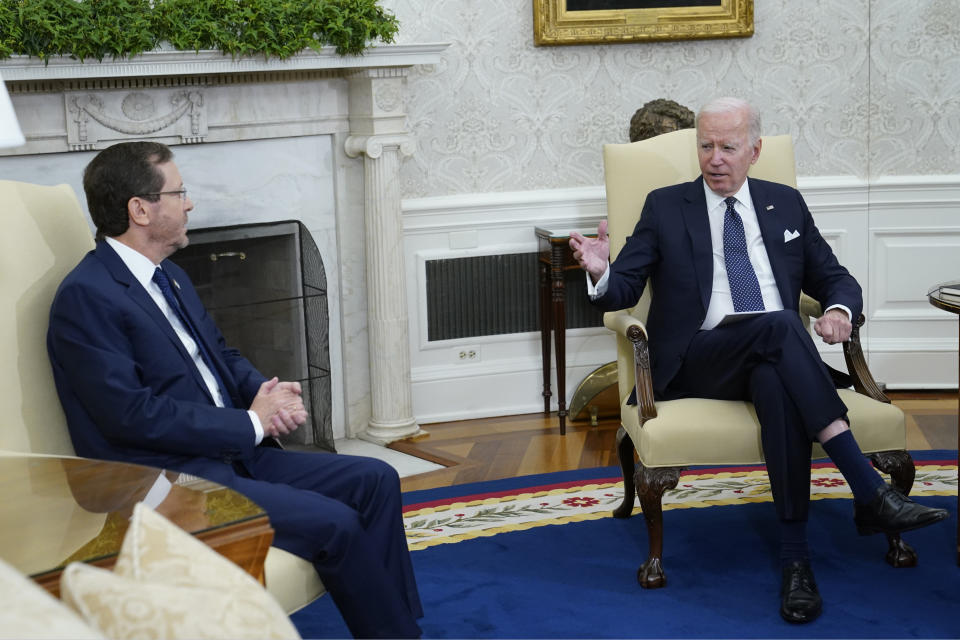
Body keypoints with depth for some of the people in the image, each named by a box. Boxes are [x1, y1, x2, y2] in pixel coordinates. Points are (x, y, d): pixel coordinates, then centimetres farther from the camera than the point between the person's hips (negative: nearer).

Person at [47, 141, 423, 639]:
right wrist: (252, 422, -16)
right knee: (333, 522, -21)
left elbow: (222, 357, 23)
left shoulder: (170, 277, 14)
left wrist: (269, 395, -1)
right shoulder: (85, 297, -15)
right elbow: (131, 415, -22)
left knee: (375, 480, -1)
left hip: (231, 454, 10)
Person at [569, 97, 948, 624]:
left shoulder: (785, 204, 19)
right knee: (778, 325, -35)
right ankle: (869, 493, -40)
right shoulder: (665, 207, 12)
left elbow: (837, 279, 21)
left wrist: (839, 310, -4)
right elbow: (625, 289, 6)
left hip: (775, 358, 2)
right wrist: (601, 273, -19)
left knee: (776, 384, -38)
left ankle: (795, 558, -37)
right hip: (697, 363, -2)